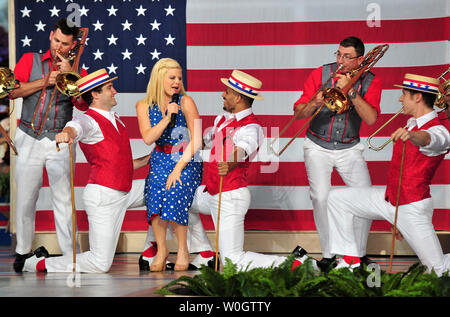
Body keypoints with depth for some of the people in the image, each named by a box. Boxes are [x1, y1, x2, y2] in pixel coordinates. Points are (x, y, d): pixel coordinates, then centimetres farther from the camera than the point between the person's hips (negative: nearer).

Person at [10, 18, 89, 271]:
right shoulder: (30, 61, 9)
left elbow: (82, 104, -6)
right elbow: (13, 91, -5)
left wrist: (69, 75, -14)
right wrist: (45, 81, -11)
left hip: (59, 141, 0)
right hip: (29, 140, 0)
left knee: (64, 199, -4)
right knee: (25, 199, 3)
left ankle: (70, 254, -2)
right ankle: (23, 251, 14)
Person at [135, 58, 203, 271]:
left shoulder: (185, 102, -7)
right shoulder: (144, 106, 2)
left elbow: (197, 140, -10)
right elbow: (148, 138, -10)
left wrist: (179, 167, -16)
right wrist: (167, 117, -21)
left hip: (187, 158, -3)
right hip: (161, 159, 3)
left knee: (174, 197, -26)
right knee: (155, 197, -24)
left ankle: (183, 250, -7)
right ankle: (161, 249, -7)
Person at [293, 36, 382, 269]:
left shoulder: (370, 82, -4)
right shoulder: (320, 74, -6)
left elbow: (371, 118, -19)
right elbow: (298, 113, -5)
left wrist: (351, 91, -26)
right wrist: (314, 104, -27)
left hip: (349, 148, 1)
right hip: (318, 147, -1)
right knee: (321, 198, -16)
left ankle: (359, 253, 9)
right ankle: (328, 254, -4)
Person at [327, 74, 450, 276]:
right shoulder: (412, 122, 7)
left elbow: (426, 139, -49)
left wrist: (410, 134, -68)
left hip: (412, 207, -8)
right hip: (388, 198, 8)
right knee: (336, 199, 5)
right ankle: (351, 260, 10)